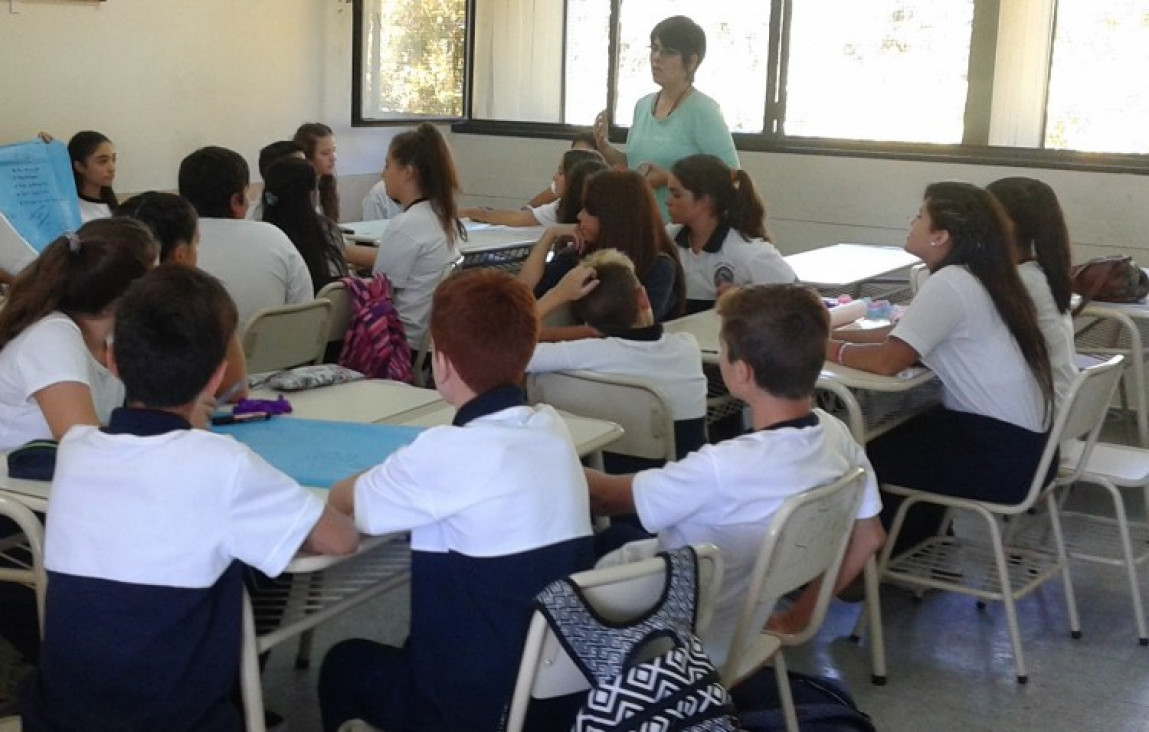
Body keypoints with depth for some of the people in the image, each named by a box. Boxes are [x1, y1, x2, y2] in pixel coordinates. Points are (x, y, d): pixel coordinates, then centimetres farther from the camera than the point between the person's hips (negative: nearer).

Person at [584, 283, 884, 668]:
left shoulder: (723, 469, -35)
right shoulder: (835, 434, -13)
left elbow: (611, 495, -19)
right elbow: (869, 538, 2)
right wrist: (802, 612, 10)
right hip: (747, 631, 7)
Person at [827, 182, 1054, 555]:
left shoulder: (950, 284, -20)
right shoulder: (972, 277, 9)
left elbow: (887, 360, -25)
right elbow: (903, 335, 13)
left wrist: (828, 349, -9)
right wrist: (833, 334, 5)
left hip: (1002, 454, -9)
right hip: (1019, 441, 9)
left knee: (866, 459, 0)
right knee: (895, 437, 20)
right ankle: (922, 543, 32)